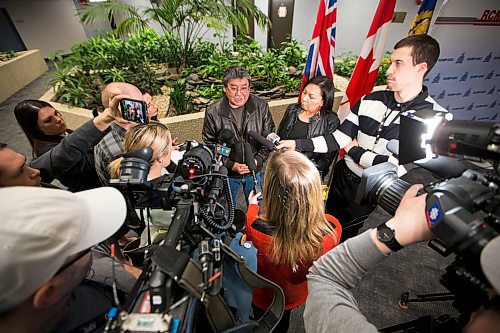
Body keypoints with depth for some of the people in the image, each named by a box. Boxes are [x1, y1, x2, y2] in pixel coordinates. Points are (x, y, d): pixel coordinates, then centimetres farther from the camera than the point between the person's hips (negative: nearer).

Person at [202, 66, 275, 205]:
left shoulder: (261, 107, -10)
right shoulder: (213, 112, -14)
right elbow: (209, 145, -9)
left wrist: (258, 160, -17)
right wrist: (231, 165, -19)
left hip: (255, 172, 1)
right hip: (227, 173, -1)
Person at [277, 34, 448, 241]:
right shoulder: (370, 100, -5)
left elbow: (401, 167, -24)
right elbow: (339, 138, -7)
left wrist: (354, 151, -14)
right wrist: (298, 144, -18)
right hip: (342, 177, 4)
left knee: (344, 235, 17)